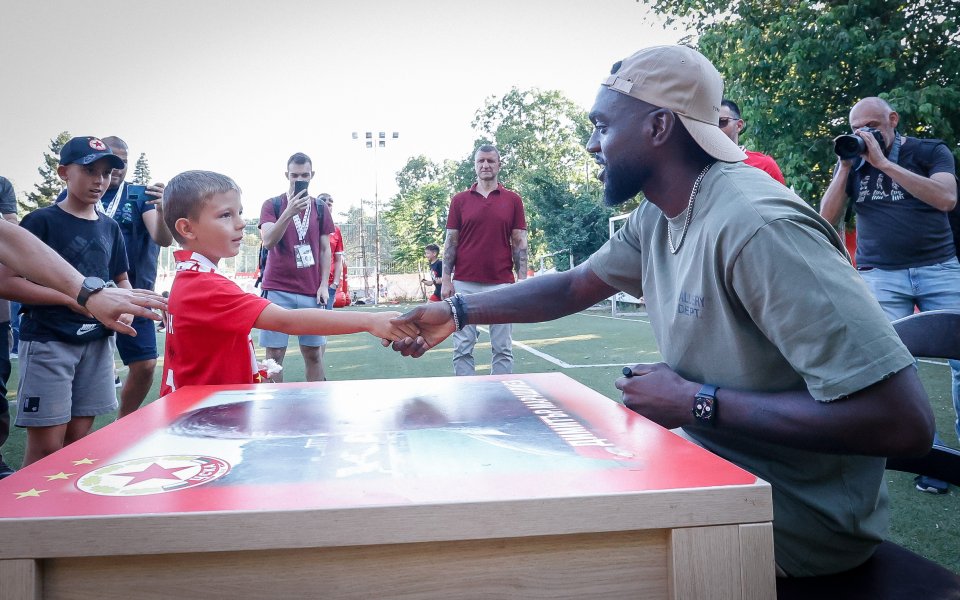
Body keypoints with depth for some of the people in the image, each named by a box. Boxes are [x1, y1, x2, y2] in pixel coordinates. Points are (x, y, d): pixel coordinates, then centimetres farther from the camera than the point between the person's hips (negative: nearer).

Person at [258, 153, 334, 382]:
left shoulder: (321, 208, 10)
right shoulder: (272, 205, 3)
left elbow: (325, 249, 11)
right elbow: (268, 241, -11)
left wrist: (323, 285, 1)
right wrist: (289, 212, -25)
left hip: (311, 290, 2)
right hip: (277, 289, -2)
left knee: (313, 351, 4)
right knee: (274, 352, -2)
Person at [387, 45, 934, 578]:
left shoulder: (756, 226, -28)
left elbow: (904, 422, -30)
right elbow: (572, 288, 13)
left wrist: (697, 402, -24)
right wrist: (457, 312, 6)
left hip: (802, 516, -7)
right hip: (717, 467, 7)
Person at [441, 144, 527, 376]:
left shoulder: (513, 200, 7)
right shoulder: (459, 200, 8)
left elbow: (519, 243, 5)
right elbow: (450, 242, 7)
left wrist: (522, 280, -2)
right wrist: (446, 280, 0)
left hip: (501, 284, 0)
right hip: (464, 284, 1)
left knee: (503, 348, 4)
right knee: (463, 348, 2)